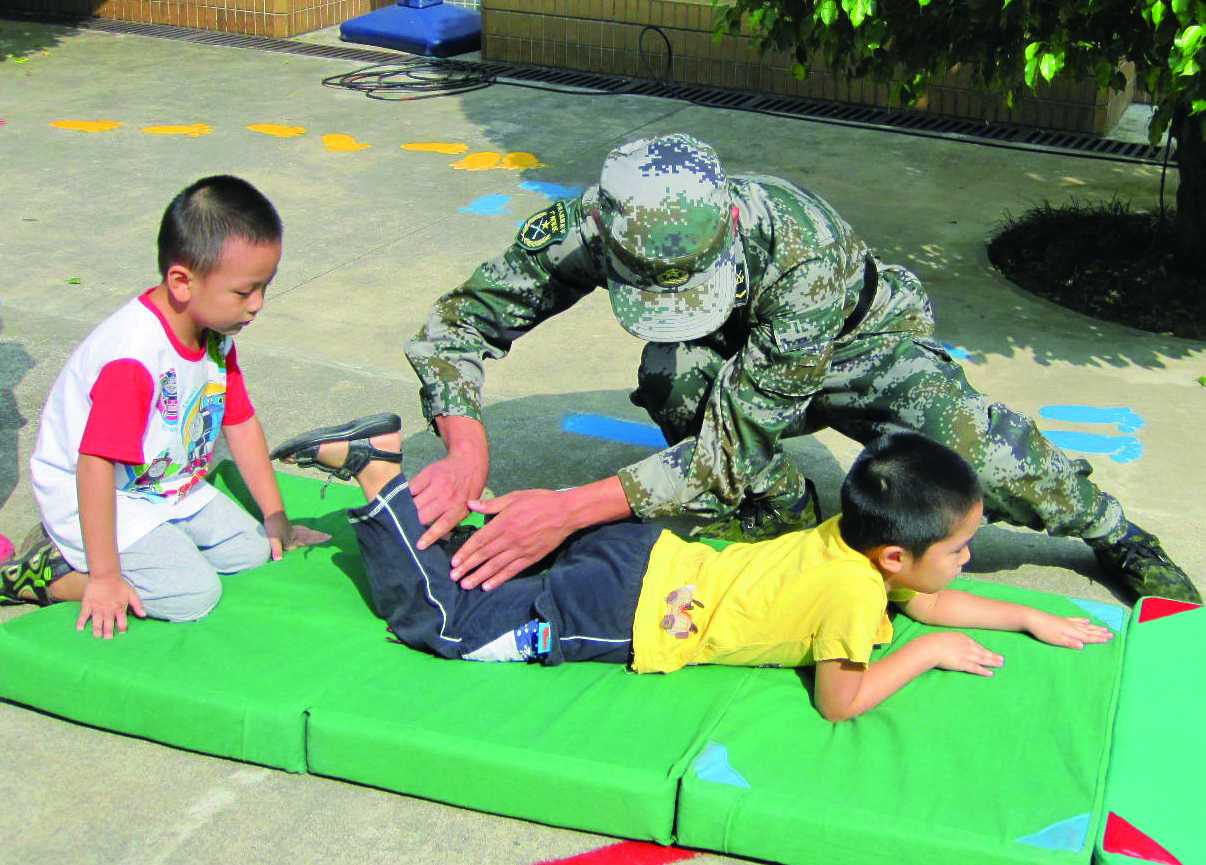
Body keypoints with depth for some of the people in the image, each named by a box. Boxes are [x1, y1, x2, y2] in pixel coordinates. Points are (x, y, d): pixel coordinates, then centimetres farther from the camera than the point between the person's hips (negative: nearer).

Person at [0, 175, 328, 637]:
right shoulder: (133, 359, -31)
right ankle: (48, 572, -5)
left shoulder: (217, 337, -2)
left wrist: (276, 519, 11)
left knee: (252, 549, 5)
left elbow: (240, 423, 8)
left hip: (170, 487, 10)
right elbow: (97, 467, -31)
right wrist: (104, 576, -28)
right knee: (193, 593, -21)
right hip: (91, 496, -10)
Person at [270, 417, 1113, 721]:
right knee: (431, 616, -5)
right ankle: (374, 466, -6)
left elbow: (927, 600, 25)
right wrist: (927, 651, -8)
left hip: (646, 557, 8)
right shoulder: (857, 590, -18)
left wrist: (1033, 619, 22)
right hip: (630, 611, -8)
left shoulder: (854, 537, 8)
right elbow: (842, 700, -22)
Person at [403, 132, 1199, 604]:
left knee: (976, 458, -26)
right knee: (672, 378, -33)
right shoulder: (590, 228, -34)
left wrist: (571, 511, -50)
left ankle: (1117, 534, 8)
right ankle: (785, 517, -4)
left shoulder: (802, 247, -44)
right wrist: (466, 452, -42)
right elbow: (459, 320, -23)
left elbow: (731, 451, -43)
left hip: (860, 343, -3)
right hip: (732, 356, 3)